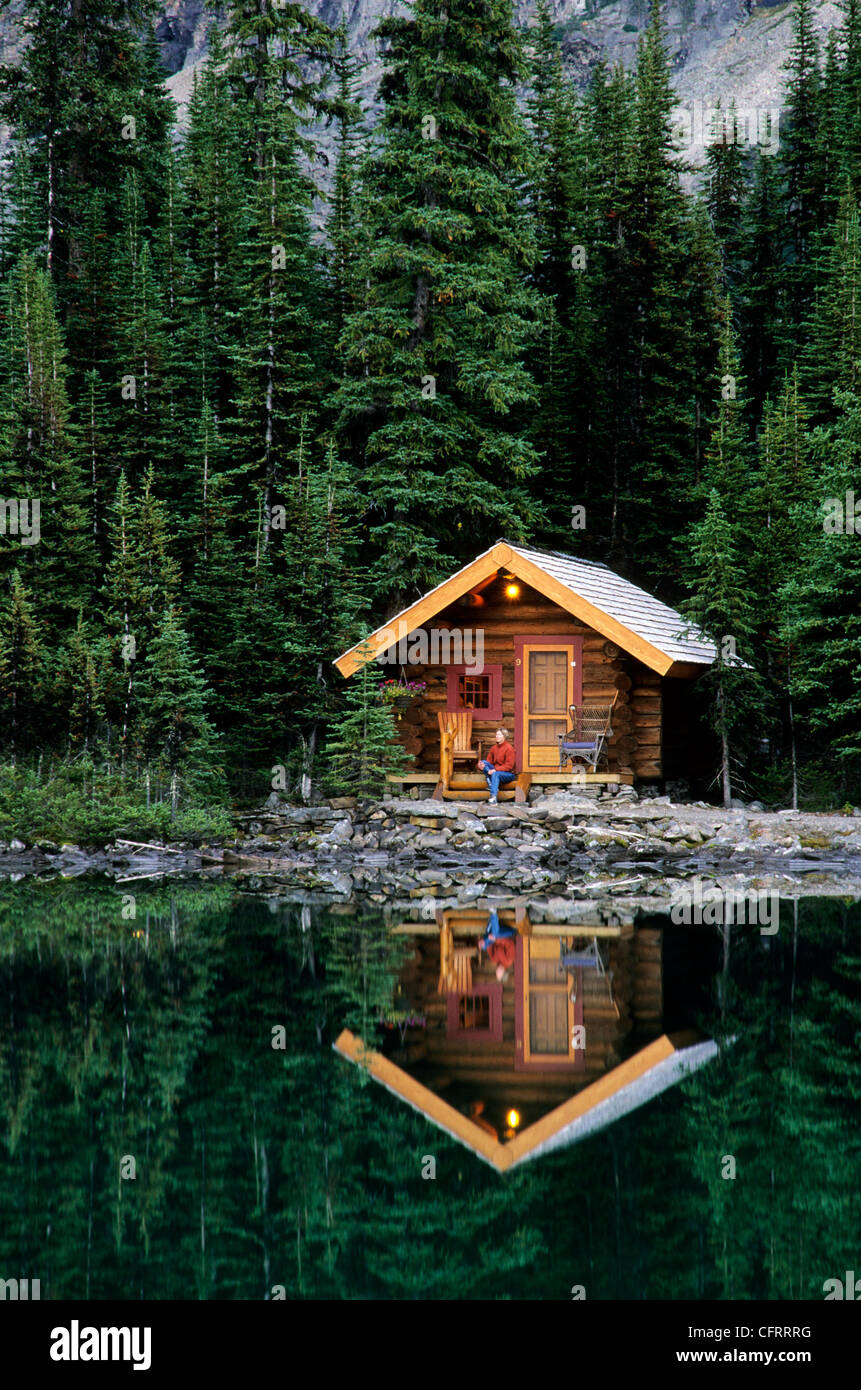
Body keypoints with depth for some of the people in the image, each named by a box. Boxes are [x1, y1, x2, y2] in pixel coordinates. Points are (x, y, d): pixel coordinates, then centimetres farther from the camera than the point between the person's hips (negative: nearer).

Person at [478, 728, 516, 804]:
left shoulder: (509, 748, -12)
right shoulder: (494, 747, 7)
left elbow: (509, 766, -18)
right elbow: (488, 761, 9)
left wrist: (496, 770, -28)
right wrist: (481, 766, -15)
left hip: (509, 774, -7)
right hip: (495, 770, 7)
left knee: (495, 774, -38)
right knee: (483, 762, -13)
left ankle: (493, 797, -51)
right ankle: (490, 785, -26)